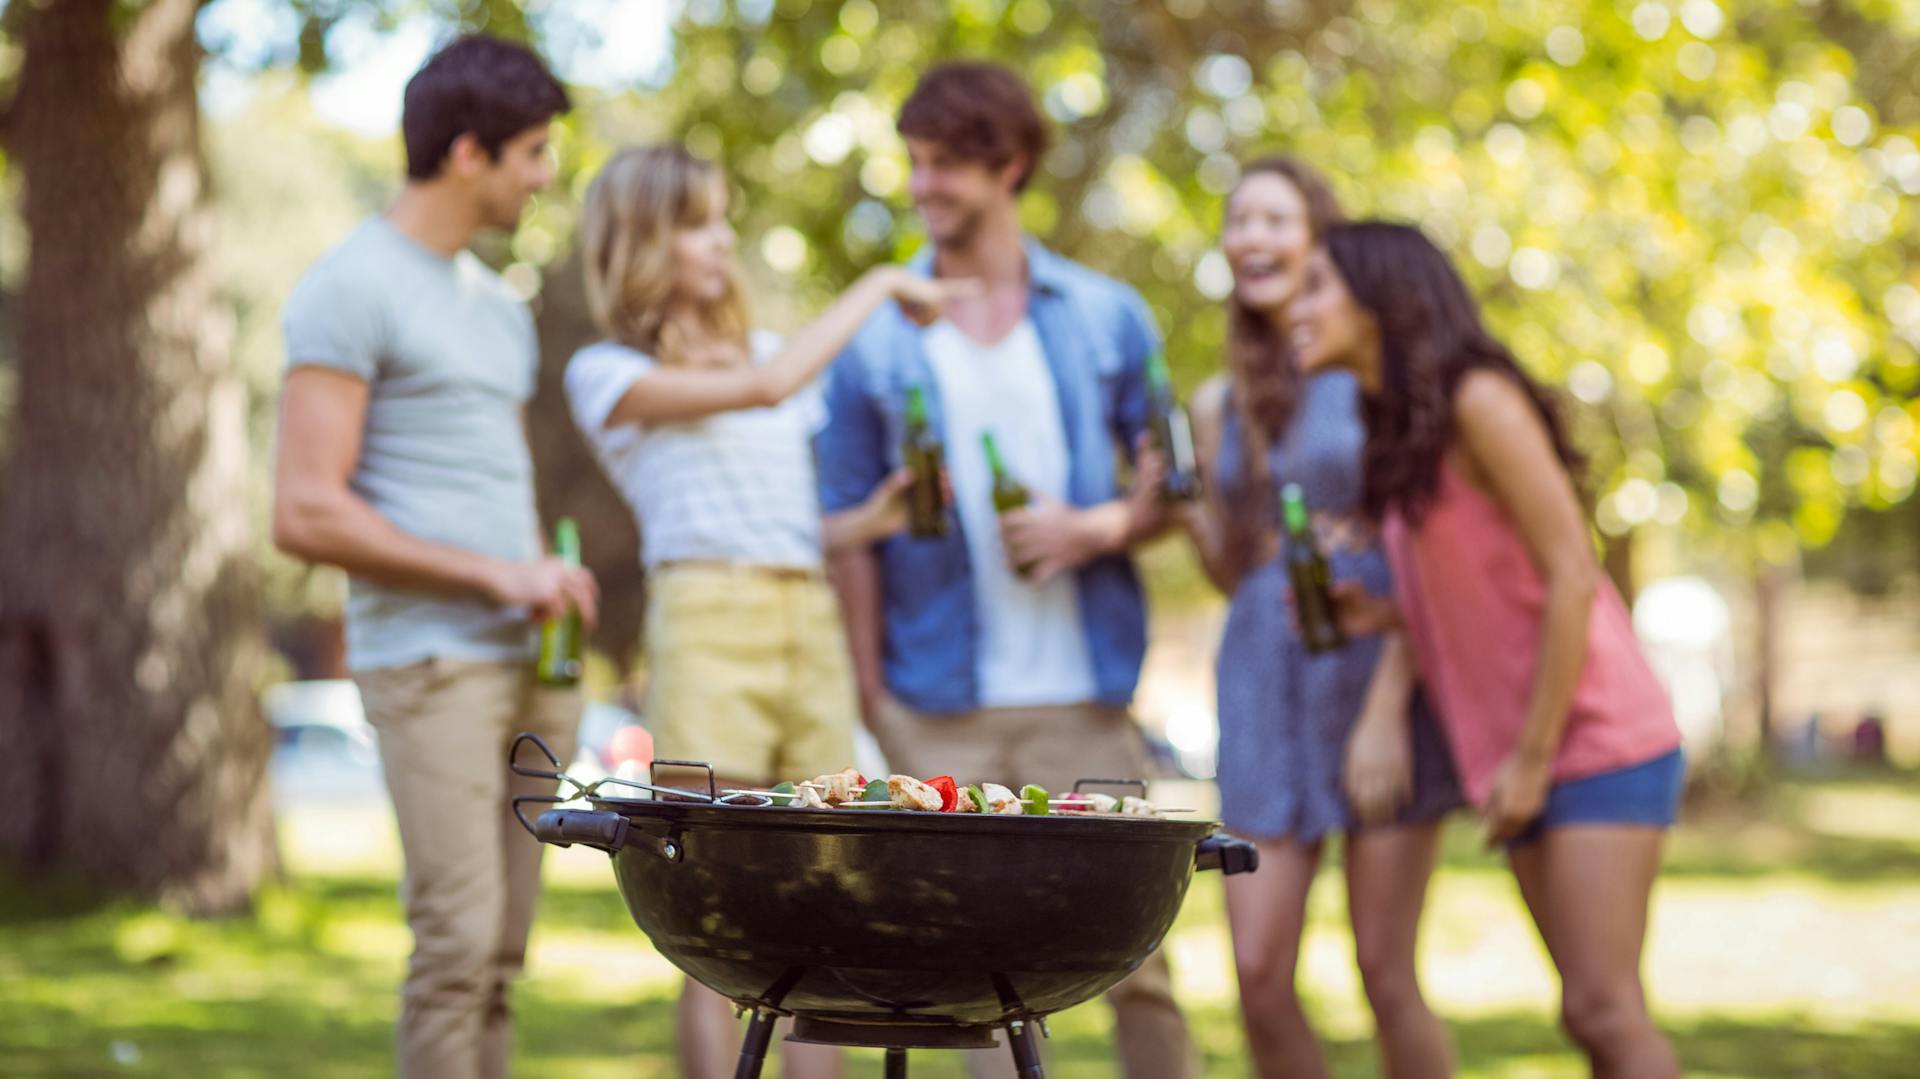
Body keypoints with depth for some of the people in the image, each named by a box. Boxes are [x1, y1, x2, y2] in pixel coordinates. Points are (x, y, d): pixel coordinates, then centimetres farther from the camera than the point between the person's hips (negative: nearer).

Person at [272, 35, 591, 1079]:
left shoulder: (501, 307, 20)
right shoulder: (350, 290, -6)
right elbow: (307, 514, -13)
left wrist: (550, 579, 6)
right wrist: (496, 576, -12)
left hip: (531, 663, 8)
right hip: (430, 662, -8)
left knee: (501, 954, 6)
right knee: (459, 941, -13)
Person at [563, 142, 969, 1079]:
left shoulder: (760, 347, 22)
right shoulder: (607, 373, 3)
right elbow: (766, 386, -10)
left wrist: (874, 518, 2)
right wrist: (878, 286, -3)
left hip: (813, 624, 6)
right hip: (707, 623, -6)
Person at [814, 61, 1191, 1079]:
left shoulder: (1107, 317, 6)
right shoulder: (876, 337, 4)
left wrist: (1102, 526, -11)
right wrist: (870, 690, -1)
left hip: (1083, 691, 0)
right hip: (942, 707, 0)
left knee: (1132, 948, 1)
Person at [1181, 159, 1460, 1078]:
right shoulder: (1219, 404, 15)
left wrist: (1386, 710, -16)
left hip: (1378, 663, -5)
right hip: (1265, 674, 5)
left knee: (1385, 972, -5)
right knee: (1259, 974, -4)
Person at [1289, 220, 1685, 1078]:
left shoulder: (1477, 401, -12)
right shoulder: (1398, 431, 14)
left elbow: (1570, 580, -15)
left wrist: (1532, 757, -15)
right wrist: (1382, 615, 1)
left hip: (1597, 743, -8)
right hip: (1519, 762, 8)